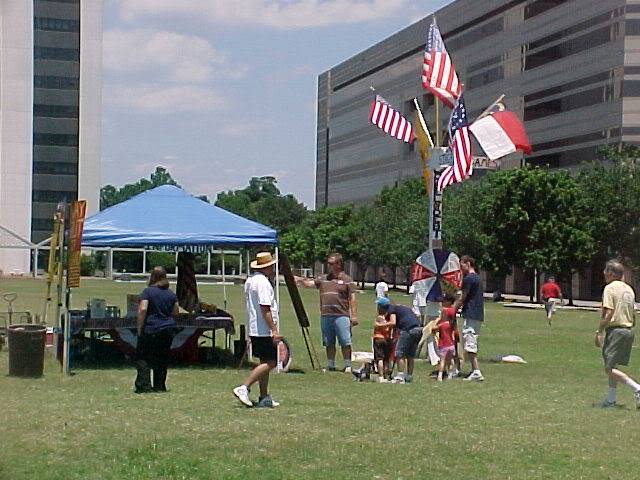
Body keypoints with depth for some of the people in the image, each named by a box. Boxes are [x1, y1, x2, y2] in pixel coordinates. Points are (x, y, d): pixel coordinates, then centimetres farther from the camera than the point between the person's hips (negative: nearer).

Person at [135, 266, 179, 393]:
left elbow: (142, 310, -18)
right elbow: (176, 313, 14)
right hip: (168, 330, 5)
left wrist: (139, 329, -11)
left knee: (142, 357, 1)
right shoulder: (171, 294, 8)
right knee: (162, 359, 13)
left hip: (150, 329, -5)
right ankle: (160, 386, 15)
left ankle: (144, 385, -10)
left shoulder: (147, 291, -8)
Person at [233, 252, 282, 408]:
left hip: (253, 329, 10)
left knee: (265, 362, 13)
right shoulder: (263, 283, -16)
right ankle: (243, 388, -14)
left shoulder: (249, 281, 14)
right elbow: (265, 309, -21)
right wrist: (274, 331, -21)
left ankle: (264, 398, 14)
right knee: (270, 363, -9)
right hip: (265, 330, -10)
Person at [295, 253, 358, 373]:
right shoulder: (323, 279, 15)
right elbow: (309, 283, 11)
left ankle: (348, 366, 2)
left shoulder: (347, 280, 1)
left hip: (341, 315, -5)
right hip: (325, 316, 5)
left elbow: (352, 299, -2)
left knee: (345, 342, -4)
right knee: (329, 344, 11)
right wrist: (300, 280, -9)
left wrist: (354, 315, -7)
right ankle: (330, 365, 19)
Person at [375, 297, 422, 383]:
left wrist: (381, 325, 0)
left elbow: (393, 322, -11)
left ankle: (400, 377, -8)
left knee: (399, 354, -2)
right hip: (418, 329, 8)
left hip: (408, 330, -8)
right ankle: (409, 377, 18)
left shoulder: (391, 309, 5)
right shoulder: (400, 307, 29)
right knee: (410, 355, 17)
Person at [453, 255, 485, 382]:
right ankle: (474, 371, 19)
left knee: (469, 344, -10)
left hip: (471, 315, -10)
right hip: (478, 315, 10)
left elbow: (462, 299, -8)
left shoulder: (468, 278, -12)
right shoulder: (477, 278, 18)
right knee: (472, 344, 16)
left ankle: (476, 372, -16)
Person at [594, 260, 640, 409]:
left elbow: (608, 314, -17)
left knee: (610, 369, -8)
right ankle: (611, 399, 17)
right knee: (612, 367, 16)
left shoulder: (610, 288, -10)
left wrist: (599, 332, -12)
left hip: (615, 330, -8)